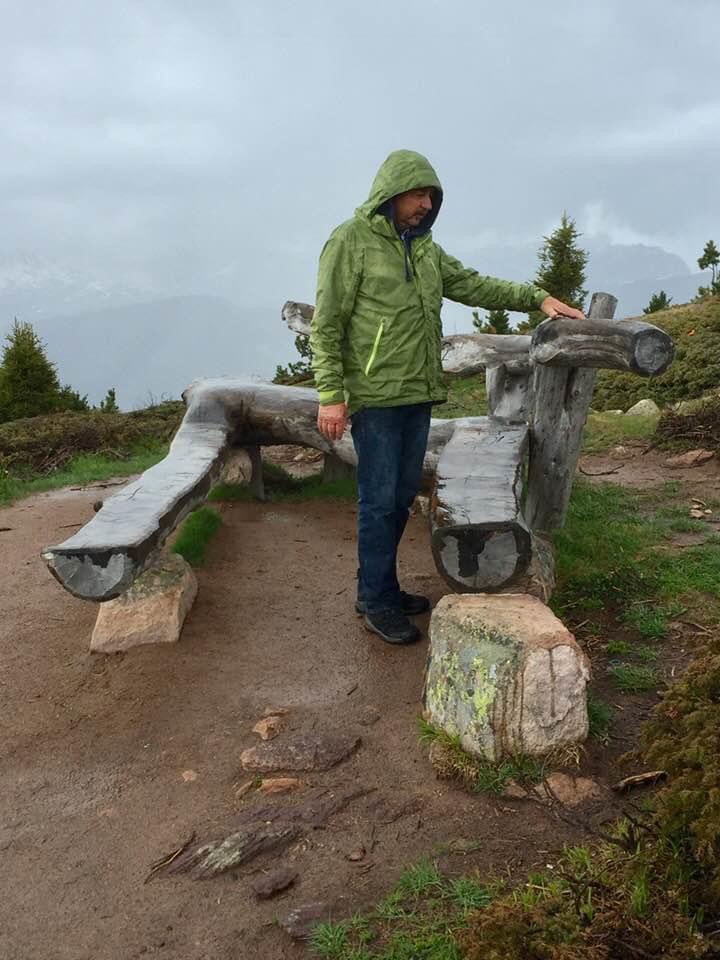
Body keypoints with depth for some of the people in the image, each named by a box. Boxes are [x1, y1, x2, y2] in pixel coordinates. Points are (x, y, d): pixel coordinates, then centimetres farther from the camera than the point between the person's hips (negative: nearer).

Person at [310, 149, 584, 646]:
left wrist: (537, 297, 7)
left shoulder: (424, 247, 14)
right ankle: (376, 601, 10)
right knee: (379, 501, -3)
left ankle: (383, 587, 27)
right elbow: (327, 325, -10)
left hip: (418, 394, 8)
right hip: (375, 397, -7)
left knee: (403, 496, 13)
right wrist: (331, 394, -16)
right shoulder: (350, 242, -8)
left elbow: (474, 285, 17)